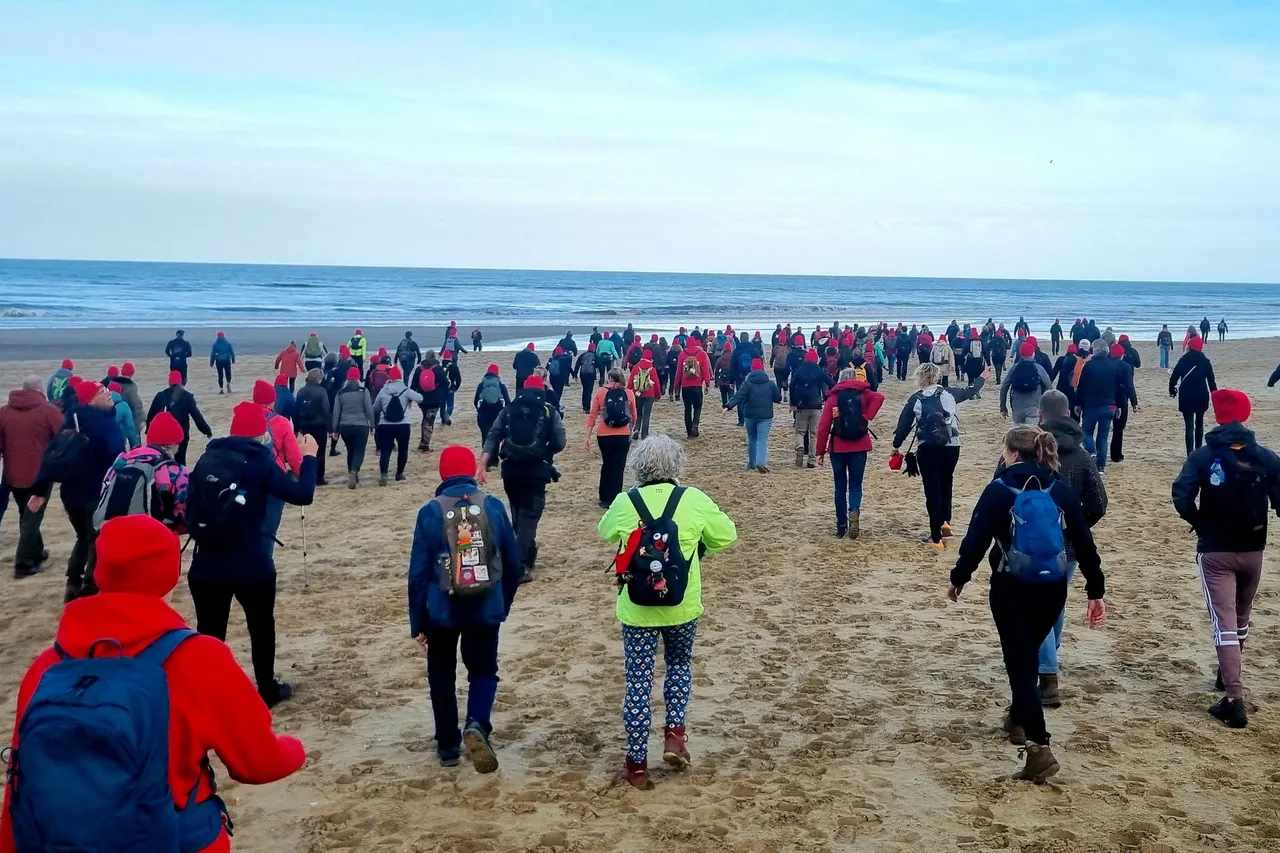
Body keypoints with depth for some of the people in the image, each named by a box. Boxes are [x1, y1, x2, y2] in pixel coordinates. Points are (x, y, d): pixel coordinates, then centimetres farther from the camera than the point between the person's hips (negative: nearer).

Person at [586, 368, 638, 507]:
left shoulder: (601, 392, -1)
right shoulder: (629, 393, 1)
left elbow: (593, 415, -2)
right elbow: (634, 416, 11)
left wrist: (588, 436, 2)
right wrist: (631, 431, 28)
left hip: (604, 435, 1)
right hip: (623, 436, -1)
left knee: (607, 465, 19)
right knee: (618, 468, 7)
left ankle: (604, 498, 25)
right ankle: (612, 500, 5)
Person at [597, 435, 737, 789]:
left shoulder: (624, 503, -8)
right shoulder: (694, 500, -9)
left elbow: (605, 532, 14)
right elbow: (727, 535, 3)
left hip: (637, 608, 0)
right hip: (682, 607, 1)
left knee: (638, 683, 9)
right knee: (680, 664, 27)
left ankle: (637, 764, 14)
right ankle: (675, 733, 15)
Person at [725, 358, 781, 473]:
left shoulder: (747, 383, -4)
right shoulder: (770, 383, 2)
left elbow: (739, 396, -17)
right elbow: (778, 398, 6)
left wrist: (729, 405, -25)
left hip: (750, 415, 1)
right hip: (765, 416, 0)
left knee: (752, 439, 17)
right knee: (762, 440, -5)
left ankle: (751, 463, 24)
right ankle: (761, 462, -25)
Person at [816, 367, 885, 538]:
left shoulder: (833, 397, 2)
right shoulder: (863, 394, 4)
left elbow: (823, 426, -3)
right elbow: (879, 397, -17)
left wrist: (821, 451, 2)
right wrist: (867, 417, -9)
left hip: (838, 447, 0)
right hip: (859, 447, 0)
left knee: (840, 486, 12)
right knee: (855, 484, 8)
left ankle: (842, 526, 12)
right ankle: (854, 510, -22)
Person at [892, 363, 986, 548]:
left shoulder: (916, 399, -2)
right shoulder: (948, 393, 4)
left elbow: (904, 423, 0)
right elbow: (969, 392, 22)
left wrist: (896, 445, 13)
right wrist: (982, 379, 40)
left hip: (927, 448, -2)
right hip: (951, 446, 2)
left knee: (932, 490, 2)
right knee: (946, 483, 27)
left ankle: (936, 538, 2)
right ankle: (945, 520, 18)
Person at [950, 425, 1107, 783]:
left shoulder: (999, 490, -9)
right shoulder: (1062, 491, 1)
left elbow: (976, 540, -9)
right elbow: (1085, 543, 1)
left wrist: (958, 578, 5)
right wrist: (1097, 591, 7)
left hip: (1011, 590, -5)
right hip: (1053, 590, 5)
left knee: (1020, 664, -1)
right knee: (1029, 654, 26)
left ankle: (1040, 748, -13)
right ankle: (1019, 718, 42)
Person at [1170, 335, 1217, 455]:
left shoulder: (1183, 360, -3)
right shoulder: (1205, 361, -1)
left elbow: (1174, 377, -5)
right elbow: (1211, 380, -2)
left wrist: (1172, 390, 9)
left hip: (1186, 396, -2)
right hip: (1201, 396, 2)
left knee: (1189, 425, -6)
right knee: (1199, 423, 20)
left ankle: (1190, 453, -14)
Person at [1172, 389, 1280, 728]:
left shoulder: (1203, 456, -9)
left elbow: (1182, 499, -20)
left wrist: (1200, 523, -2)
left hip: (1215, 551, -3)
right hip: (1253, 550, 3)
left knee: (1224, 623, -3)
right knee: (1241, 619, 23)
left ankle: (1234, 700, -11)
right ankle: (1228, 676, 42)